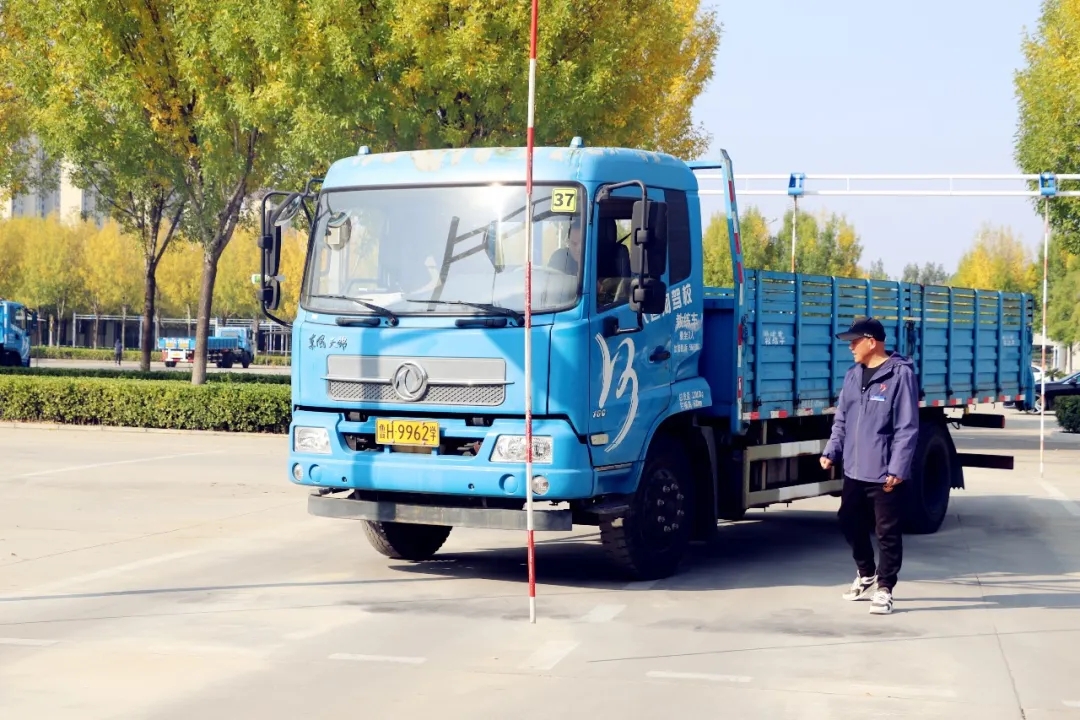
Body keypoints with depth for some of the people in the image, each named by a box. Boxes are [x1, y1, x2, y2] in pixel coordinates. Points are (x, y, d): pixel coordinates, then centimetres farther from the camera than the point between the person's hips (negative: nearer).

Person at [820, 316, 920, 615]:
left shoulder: (900, 374, -11)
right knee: (851, 524, 17)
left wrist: (897, 468, -18)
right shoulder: (853, 375, 11)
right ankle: (866, 575, 37)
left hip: (884, 473, -7)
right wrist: (831, 451, 2)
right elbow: (841, 419, 17)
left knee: (887, 532, 1)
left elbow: (907, 428, -14)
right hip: (854, 470, 7)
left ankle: (884, 589, 12)